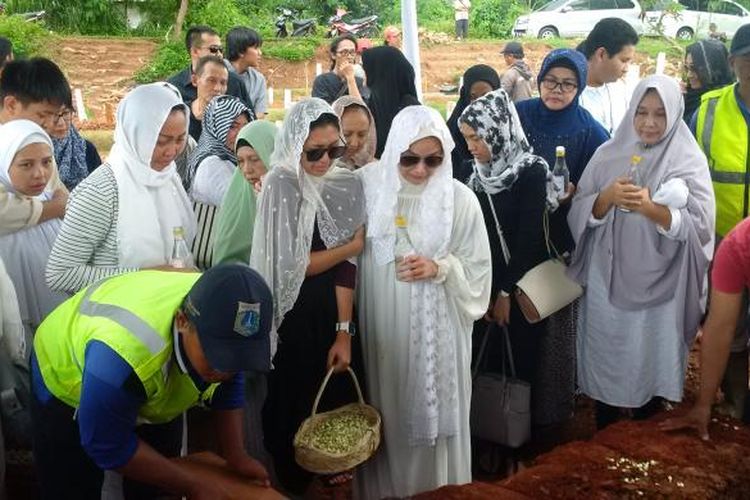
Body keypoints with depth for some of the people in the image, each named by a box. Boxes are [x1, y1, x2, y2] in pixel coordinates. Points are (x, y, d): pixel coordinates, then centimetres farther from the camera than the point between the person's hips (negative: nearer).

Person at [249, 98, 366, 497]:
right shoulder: (280, 185, -13)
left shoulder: (345, 185, -2)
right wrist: (354, 244, -8)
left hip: (333, 312, 3)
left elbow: (346, 267, -6)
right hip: (293, 315, -3)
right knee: (294, 403, 10)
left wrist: (344, 331, -9)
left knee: (337, 399, 12)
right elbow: (292, 265, -16)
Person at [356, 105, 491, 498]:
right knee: (384, 405, 11)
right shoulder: (367, 184, -5)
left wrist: (439, 268, -19)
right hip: (379, 321, 1)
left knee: (430, 406, 9)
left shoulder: (460, 199, -8)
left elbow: (477, 268, -1)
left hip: (435, 326, -1)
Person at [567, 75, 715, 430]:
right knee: (605, 359, 10)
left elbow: (700, 227, -10)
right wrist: (608, 197, -18)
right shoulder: (609, 154, 4)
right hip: (607, 280, 2)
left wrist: (651, 208, -24)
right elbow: (579, 213, 1)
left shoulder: (689, 160, -3)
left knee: (650, 364, 7)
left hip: (658, 285, -2)